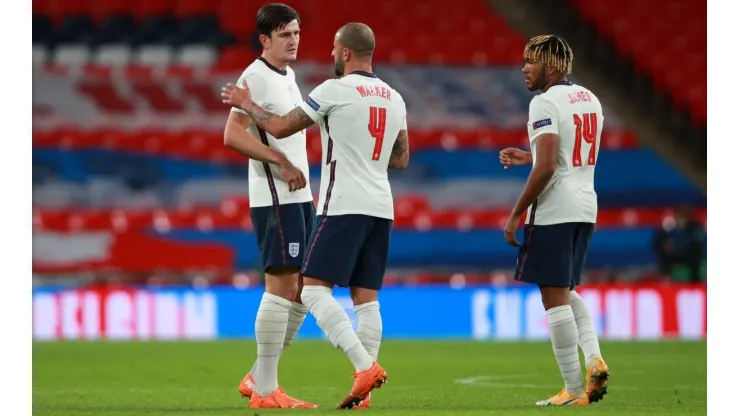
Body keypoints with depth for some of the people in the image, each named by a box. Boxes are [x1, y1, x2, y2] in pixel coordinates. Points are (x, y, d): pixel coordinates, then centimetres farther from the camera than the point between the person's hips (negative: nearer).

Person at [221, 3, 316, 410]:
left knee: (301, 291, 10)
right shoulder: (255, 77, -12)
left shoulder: (288, 75, 17)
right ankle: (264, 390, -6)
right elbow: (233, 134, -21)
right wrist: (282, 162, -23)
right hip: (275, 199, -10)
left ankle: (258, 377, 18)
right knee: (281, 287, -9)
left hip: (299, 196, 10)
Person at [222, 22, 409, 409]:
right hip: (380, 208, 7)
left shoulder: (335, 90, -9)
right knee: (366, 298, 7)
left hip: (343, 206, -7)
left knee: (314, 289, -5)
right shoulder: (394, 98, 12)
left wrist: (245, 103, 10)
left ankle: (365, 366, -19)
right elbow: (401, 159, 20)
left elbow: (280, 127, -5)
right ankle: (364, 391, 3)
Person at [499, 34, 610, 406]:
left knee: (555, 298, -2)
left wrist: (515, 215, -14)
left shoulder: (545, 103, -14)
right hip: (585, 208, 9)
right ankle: (594, 359, 1)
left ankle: (574, 390, -1)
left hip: (553, 211, -9)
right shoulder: (590, 100, 13)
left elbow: (546, 168, -21)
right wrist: (529, 158, 27)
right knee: (567, 292, 22)